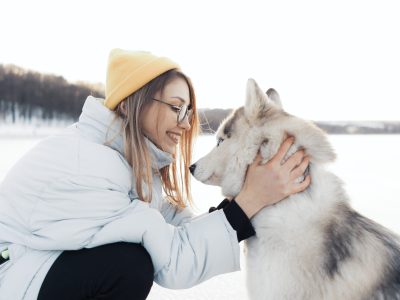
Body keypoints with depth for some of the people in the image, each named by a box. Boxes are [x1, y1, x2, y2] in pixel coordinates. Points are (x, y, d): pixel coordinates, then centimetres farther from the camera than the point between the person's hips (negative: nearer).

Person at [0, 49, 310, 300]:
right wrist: (251, 200, -32)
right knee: (131, 265, -26)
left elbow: (182, 227, -8)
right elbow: (171, 260, -31)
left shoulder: (137, 161, -2)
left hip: (37, 265, 9)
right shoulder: (87, 162, -30)